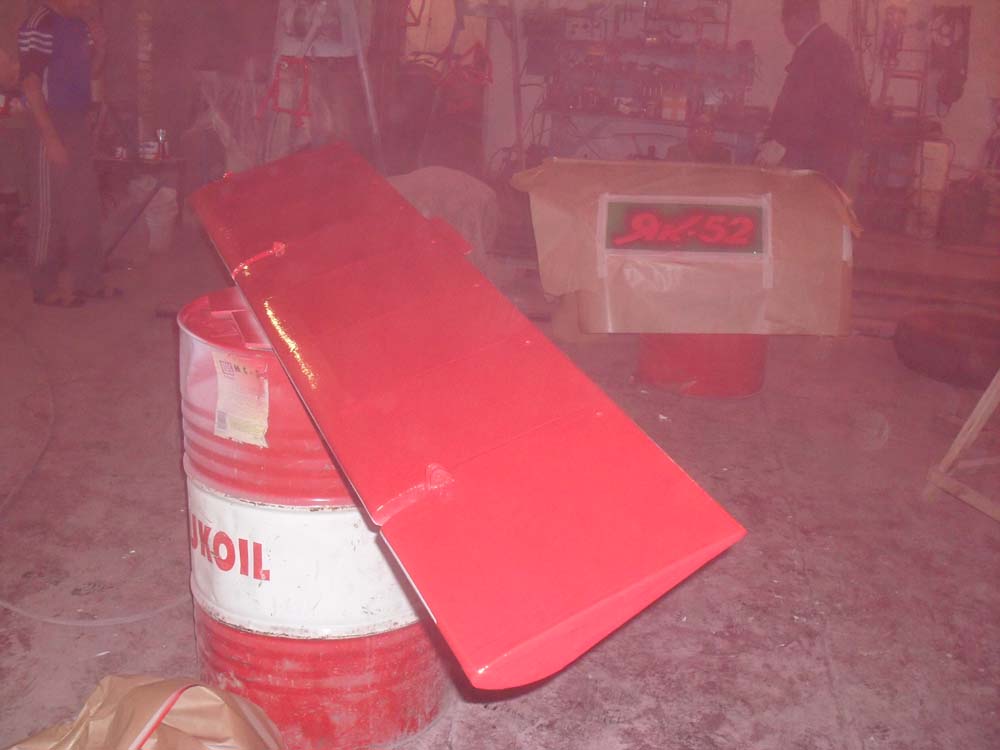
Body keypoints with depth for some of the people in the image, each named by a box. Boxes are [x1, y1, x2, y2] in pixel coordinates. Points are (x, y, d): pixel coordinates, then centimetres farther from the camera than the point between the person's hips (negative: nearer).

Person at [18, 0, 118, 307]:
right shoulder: (40, 25, -14)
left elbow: (92, 72, 20)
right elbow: (31, 85, -17)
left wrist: (99, 45, 0)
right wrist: (51, 138, -21)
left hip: (78, 126, 9)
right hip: (54, 128, -8)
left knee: (86, 207, 13)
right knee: (51, 211, -1)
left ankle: (89, 281, 23)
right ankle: (44, 288, 9)